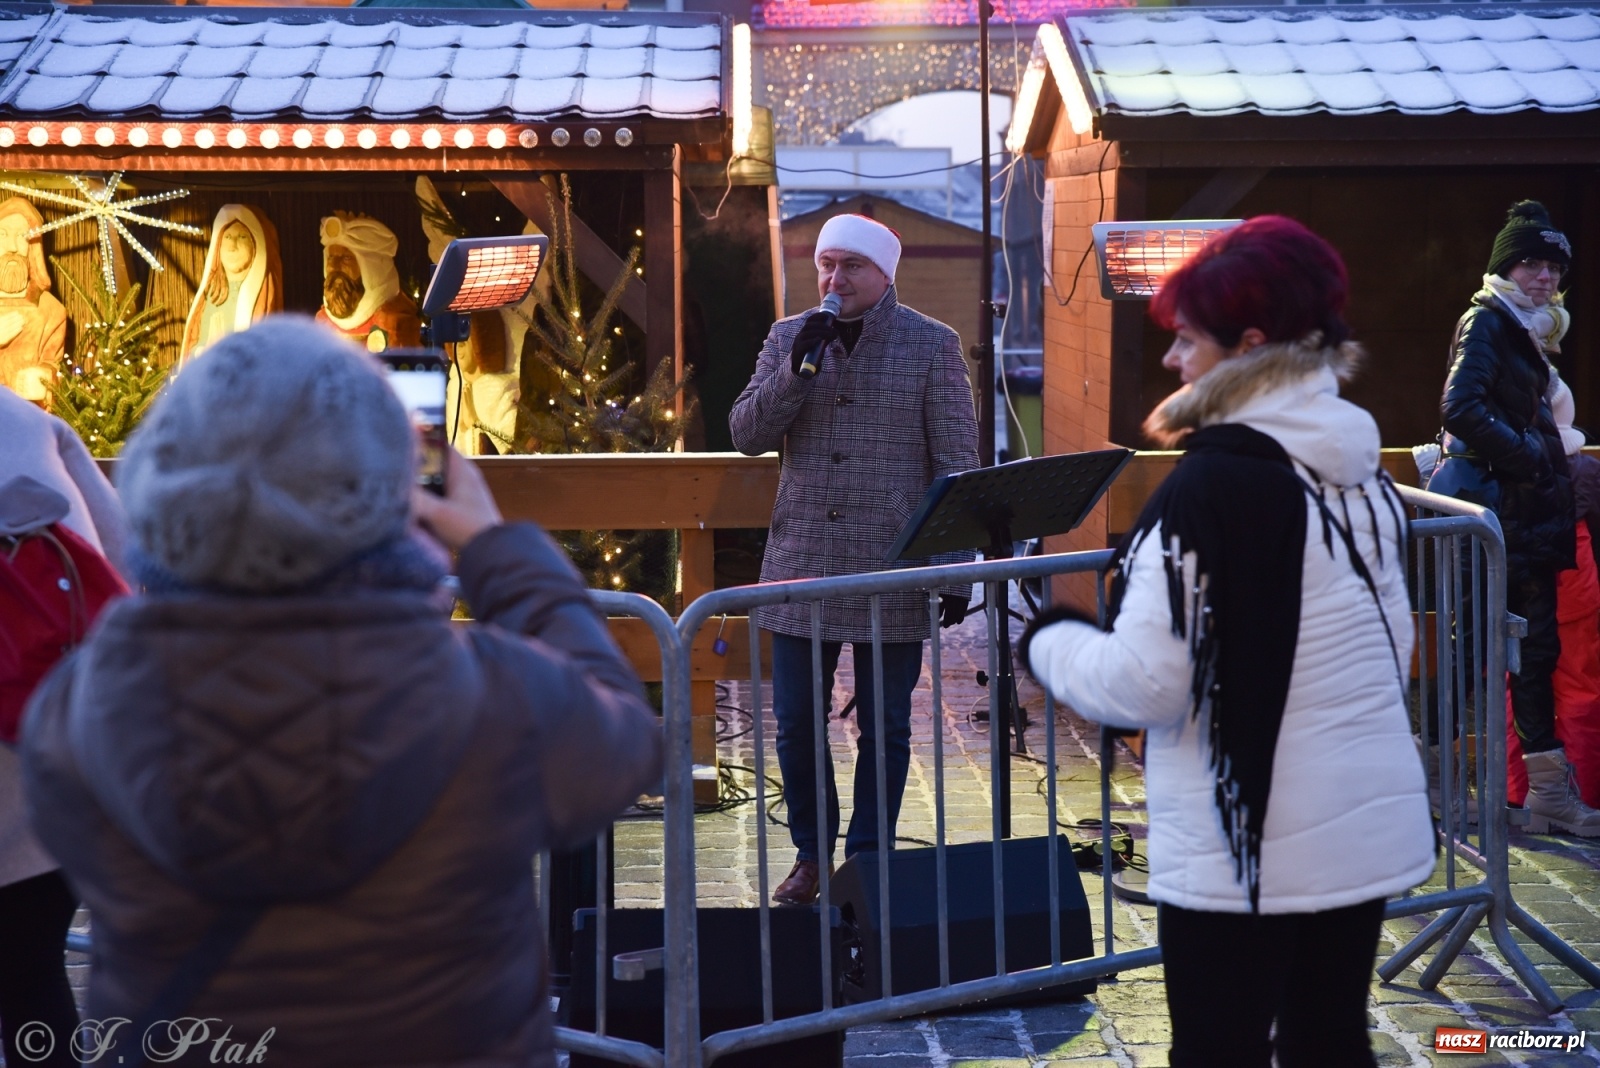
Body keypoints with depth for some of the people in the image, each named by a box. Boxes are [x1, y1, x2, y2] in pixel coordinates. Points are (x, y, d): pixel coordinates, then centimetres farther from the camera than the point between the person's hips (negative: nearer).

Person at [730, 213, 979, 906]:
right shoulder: (786, 339, 9)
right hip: (801, 563, 3)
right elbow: (747, 435, 1)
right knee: (795, 723, 7)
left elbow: (957, 464, -2)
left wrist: (955, 565, -6)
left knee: (884, 726, 6)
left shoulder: (933, 346, -1)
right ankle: (811, 854, 24)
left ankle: (868, 858, 20)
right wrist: (795, 369, -13)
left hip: (892, 571, -2)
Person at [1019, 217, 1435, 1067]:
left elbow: (1143, 683, -19)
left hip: (1248, 846, -7)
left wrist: (1047, 639, -1)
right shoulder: (1362, 470, 7)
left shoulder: (1211, 482, -18)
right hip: (1371, 826, 8)